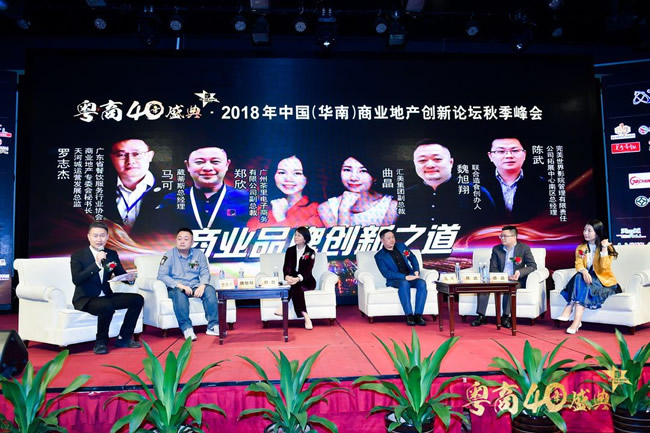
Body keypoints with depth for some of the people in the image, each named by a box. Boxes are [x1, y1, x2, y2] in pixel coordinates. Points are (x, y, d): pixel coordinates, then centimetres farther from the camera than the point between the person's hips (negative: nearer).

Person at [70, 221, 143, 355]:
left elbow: (120, 274, 7)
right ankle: (100, 342, -12)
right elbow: (76, 280, -20)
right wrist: (97, 263, -29)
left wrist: (129, 277, -17)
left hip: (106, 297, 6)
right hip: (85, 299, -5)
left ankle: (124, 338, -1)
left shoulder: (112, 254, 9)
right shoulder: (77, 256, -5)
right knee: (107, 306, -35)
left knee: (137, 299, -11)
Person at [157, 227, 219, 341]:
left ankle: (213, 326, -24)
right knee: (179, 293, -36)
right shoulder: (169, 255, 0)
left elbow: (205, 273, 5)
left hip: (195, 287, 3)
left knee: (210, 289, -25)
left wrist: (202, 285, -19)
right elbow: (162, 275, -11)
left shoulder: (199, 254, 10)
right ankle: (186, 328, -32)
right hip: (176, 288, -3)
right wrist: (180, 285, -24)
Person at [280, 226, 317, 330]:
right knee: (296, 288, -33)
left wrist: (298, 278, -37)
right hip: (293, 279, 2)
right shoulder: (290, 250, 9)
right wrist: (287, 276, -30)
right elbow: (286, 266, -5)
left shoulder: (311, 252, -2)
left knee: (297, 285, -36)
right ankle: (305, 316, -41)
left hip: (307, 281, -2)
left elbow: (308, 270, -15)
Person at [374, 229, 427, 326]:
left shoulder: (401, 246, 13)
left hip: (411, 277, 4)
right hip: (394, 280, -4)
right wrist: (405, 277, -22)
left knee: (422, 283, -27)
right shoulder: (379, 256, -3)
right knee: (404, 283, -38)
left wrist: (416, 272, -1)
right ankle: (409, 315, -36)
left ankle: (418, 315, -30)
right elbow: (386, 273, -13)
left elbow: (413, 258, 19)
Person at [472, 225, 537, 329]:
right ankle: (481, 316, -24)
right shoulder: (496, 249, 7)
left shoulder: (524, 248, 0)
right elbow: (493, 269, 3)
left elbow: (533, 266, -4)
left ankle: (505, 317, -29)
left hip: (516, 281, -3)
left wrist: (520, 272, -24)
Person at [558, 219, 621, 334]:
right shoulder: (580, 248, 11)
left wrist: (604, 248, -22)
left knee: (581, 280, -33)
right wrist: (584, 271, -27)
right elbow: (578, 264, -4)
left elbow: (604, 267, -17)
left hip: (603, 281, -4)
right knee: (579, 276, -31)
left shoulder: (607, 247, -3)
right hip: (587, 278, 4)